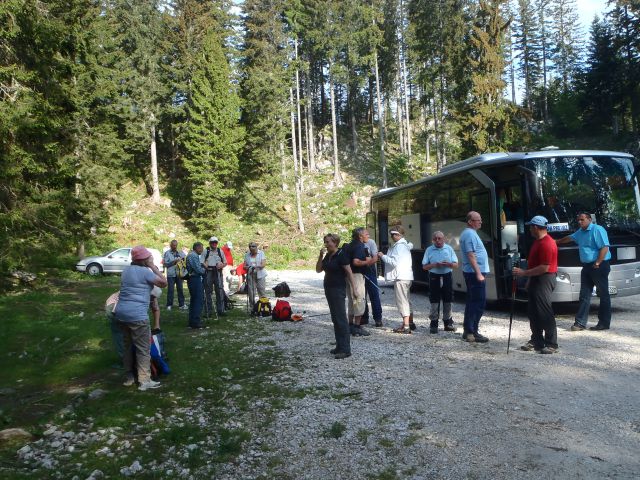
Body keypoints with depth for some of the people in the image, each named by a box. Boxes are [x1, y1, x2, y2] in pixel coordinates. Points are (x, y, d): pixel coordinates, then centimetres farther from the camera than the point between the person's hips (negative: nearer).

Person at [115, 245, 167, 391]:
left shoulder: (126, 270, 13)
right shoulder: (145, 271, -10)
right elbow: (164, 283, -6)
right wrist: (153, 267, -2)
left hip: (121, 313, 8)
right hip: (137, 316, -8)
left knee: (128, 345, 20)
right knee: (143, 348, 1)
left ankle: (129, 376, 28)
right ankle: (144, 381, 3)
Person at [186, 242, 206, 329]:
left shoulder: (190, 255, 17)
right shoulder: (194, 256, -17)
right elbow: (198, 270, -20)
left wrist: (202, 266, 5)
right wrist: (204, 270, -1)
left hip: (192, 279, 11)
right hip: (196, 280, -11)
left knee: (194, 300, 17)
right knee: (199, 300, -8)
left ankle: (192, 320, 24)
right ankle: (195, 322, -7)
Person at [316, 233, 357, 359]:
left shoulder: (341, 255, -12)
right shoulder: (328, 255, 11)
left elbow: (349, 272, -15)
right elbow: (318, 270, 11)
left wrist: (353, 287, -20)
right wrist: (321, 256, -1)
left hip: (338, 289, -9)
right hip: (328, 288, 9)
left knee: (341, 318, -9)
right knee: (335, 318, 12)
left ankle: (346, 349, -7)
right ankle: (339, 346, 19)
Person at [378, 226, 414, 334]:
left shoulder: (399, 246, -15)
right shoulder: (405, 244, 17)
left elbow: (394, 262, -21)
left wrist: (383, 256, -10)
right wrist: (385, 256, 11)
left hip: (400, 277, -10)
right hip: (406, 276, 10)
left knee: (402, 301, -8)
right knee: (405, 301, 17)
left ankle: (406, 326, -7)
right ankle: (409, 323, 25)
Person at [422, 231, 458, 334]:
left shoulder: (449, 249, 7)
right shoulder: (429, 250, 4)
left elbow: (456, 265, 7)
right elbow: (424, 266, 2)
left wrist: (448, 264, -16)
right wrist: (434, 265, -16)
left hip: (447, 276, 2)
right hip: (434, 277, -1)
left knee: (447, 301, 8)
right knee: (434, 302, -2)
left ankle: (448, 323, 18)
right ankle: (433, 324, 4)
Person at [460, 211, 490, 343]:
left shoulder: (468, 233, 17)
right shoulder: (470, 234, -15)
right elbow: (471, 256, -22)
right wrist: (479, 273, -24)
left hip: (472, 273, 11)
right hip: (475, 273, -11)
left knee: (472, 301, 14)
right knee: (479, 302, -7)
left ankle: (468, 331, 19)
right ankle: (472, 332, -5)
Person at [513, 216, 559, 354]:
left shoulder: (547, 244, -18)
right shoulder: (538, 241, 15)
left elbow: (544, 267, -23)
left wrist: (524, 273, -19)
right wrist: (529, 279, 20)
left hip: (544, 280, -10)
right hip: (536, 279, 11)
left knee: (545, 312, -7)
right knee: (533, 312, 13)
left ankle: (552, 344, 1)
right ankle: (536, 341, 22)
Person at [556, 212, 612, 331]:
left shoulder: (597, 230, -12)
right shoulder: (581, 232, 16)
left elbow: (604, 247, -20)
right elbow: (569, 238, 35)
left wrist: (597, 263, -22)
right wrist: (557, 242, 45)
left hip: (599, 266, -9)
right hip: (587, 266, 9)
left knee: (603, 295, 1)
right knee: (584, 295, 6)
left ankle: (604, 323, 7)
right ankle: (580, 323, 7)